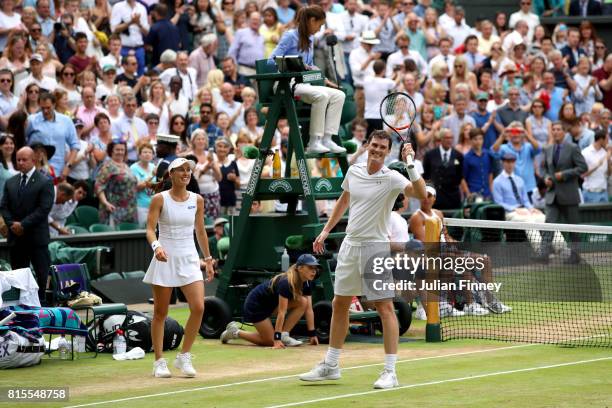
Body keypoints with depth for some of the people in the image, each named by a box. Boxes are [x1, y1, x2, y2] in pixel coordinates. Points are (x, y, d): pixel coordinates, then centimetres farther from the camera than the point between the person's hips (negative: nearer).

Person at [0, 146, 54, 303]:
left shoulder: (45, 183, -4)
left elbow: (44, 208, -11)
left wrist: (23, 225, -15)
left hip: (37, 237, -5)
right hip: (15, 237, 5)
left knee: (43, 275, -5)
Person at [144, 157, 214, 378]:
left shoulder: (197, 200, 5)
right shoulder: (159, 199, -5)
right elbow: (150, 229, -11)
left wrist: (208, 259, 16)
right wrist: (156, 246, -31)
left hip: (189, 259, 3)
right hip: (165, 260, -3)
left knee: (198, 308, -12)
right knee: (160, 313, 3)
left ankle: (184, 356, 3)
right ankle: (159, 362, 12)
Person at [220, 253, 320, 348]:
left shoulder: (307, 283, -9)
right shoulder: (286, 283, -33)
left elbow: (308, 309, -5)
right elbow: (281, 312, -34)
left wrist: (312, 334, -8)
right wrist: (277, 338, -35)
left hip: (271, 304, 8)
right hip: (255, 305, -8)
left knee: (303, 302, -12)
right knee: (270, 341, -9)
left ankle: (284, 336, -6)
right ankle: (235, 332, 8)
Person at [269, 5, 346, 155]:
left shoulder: (309, 40, 18)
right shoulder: (290, 36, -7)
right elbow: (272, 61, -12)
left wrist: (324, 80, 13)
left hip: (304, 85, 8)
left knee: (339, 95, -11)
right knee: (321, 95, -32)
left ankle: (326, 139, -20)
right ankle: (314, 142, -31)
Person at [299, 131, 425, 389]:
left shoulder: (392, 178, -11)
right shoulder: (353, 171, 6)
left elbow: (420, 193, -28)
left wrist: (410, 164, -36)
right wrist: (326, 230, 22)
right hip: (350, 245, 6)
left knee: (385, 308, -8)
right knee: (339, 305, 12)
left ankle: (390, 372, -6)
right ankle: (330, 366, 23)